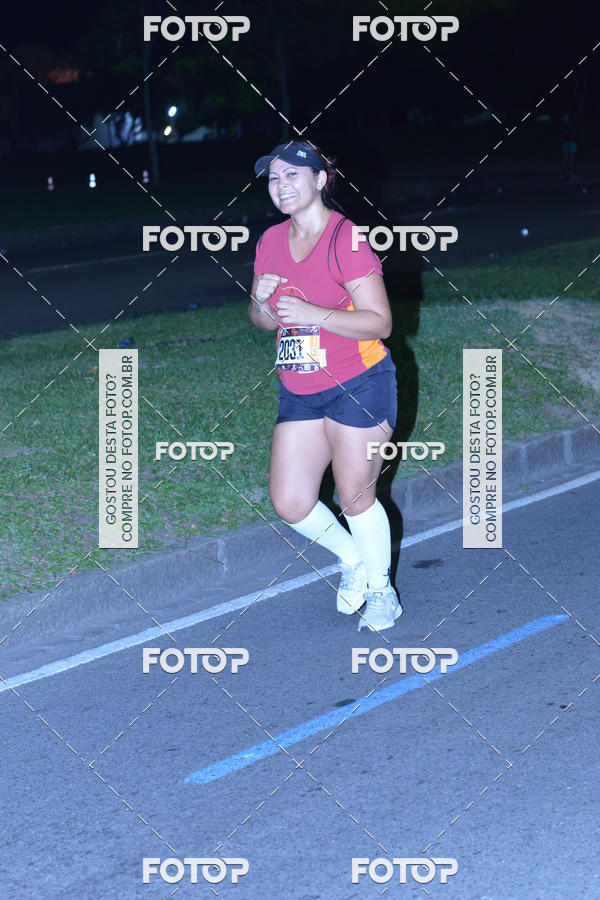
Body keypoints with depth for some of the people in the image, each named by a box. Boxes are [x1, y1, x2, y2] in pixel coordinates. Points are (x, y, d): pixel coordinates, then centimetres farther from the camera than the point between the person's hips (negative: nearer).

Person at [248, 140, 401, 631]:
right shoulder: (271, 242, 7)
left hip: (359, 386, -6)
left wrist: (314, 314, -27)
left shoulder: (346, 239, -13)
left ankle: (382, 590, 24)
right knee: (290, 503, 1)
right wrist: (262, 304, -8)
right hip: (299, 392, 6)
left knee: (355, 498, 0)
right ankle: (352, 559, 29)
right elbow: (264, 320, 16)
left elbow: (379, 322, -16)